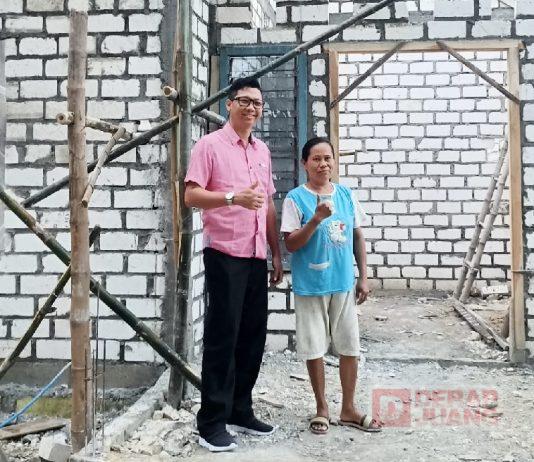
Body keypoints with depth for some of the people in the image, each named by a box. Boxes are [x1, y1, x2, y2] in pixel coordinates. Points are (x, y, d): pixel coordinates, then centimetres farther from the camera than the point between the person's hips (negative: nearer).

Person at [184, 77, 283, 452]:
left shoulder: (263, 150, 17)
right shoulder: (210, 145, -3)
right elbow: (191, 196, -12)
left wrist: (277, 252, 17)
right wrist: (233, 198, -27)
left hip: (257, 257, 7)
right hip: (225, 255, -7)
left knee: (253, 337, 10)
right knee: (222, 337, -4)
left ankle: (241, 411, 24)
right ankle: (212, 422, 5)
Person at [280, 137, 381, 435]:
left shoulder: (346, 195, 5)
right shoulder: (296, 198, -8)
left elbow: (358, 237, 11)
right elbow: (291, 244, -11)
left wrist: (363, 277, 8)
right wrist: (316, 219, -24)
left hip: (344, 284, 4)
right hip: (311, 286, -4)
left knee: (350, 347, 9)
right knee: (315, 349, 6)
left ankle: (349, 409, 25)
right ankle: (322, 408, 24)